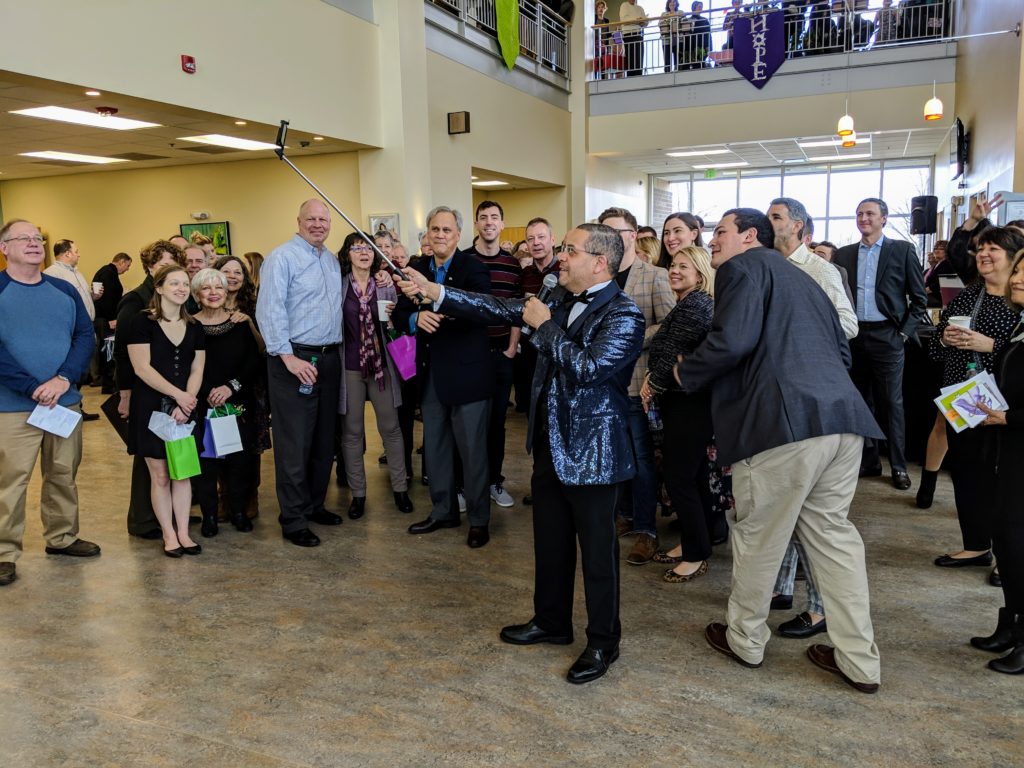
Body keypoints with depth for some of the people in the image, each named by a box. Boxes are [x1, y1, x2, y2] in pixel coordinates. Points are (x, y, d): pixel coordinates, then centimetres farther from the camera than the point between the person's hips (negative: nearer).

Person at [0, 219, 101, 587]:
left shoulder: (65, 290, 8)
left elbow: (85, 336, 2)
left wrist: (64, 379, -13)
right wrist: (33, 389, -19)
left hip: (66, 401, 4)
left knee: (64, 474, 13)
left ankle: (62, 537, 29)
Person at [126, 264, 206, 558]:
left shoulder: (194, 327, 9)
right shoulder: (143, 322, -5)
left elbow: (197, 371, 6)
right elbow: (142, 368, -12)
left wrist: (185, 404, -9)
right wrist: (177, 394, -16)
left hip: (185, 409, 4)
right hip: (151, 407, -4)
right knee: (160, 475, 2)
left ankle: (183, 533, 15)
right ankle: (169, 535, 12)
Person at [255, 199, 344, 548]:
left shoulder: (333, 260, 15)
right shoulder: (282, 257, -9)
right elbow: (269, 310, -17)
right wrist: (288, 357, -21)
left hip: (329, 358, 8)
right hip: (295, 360, -8)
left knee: (324, 440, 15)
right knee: (294, 444, -2)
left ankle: (314, 504, 29)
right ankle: (293, 521, 7)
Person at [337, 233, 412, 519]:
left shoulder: (386, 286, 5)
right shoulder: (338, 286, -1)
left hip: (381, 364, 1)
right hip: (349, 366, -1)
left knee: (390, 427, 6)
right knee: (352, 431, 6)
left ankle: (400, 487, 20)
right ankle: (357, 493, 17)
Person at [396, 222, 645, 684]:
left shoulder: (624, 315, -16)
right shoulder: (561, 300, 7)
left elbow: (588, 368, -27)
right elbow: (500, 309, 6)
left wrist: (544, 325, -17)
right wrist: (435, 293, 1)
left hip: (592, 451, -8)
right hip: (550, 444, 8)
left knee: (597, 550, 6)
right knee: (550, 541, 20)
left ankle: (603, 642, 23)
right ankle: (551, 621, 38)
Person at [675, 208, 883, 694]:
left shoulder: (744, 267, 1)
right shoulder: (800, 278, 27)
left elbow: (732, 340, -15)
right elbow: (841, 350, 27)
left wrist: (685, 374, 0)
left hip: (783, 421, -8)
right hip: (841, 417, 9)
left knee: (758, 535, 8)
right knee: (831, 530, 16)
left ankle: (745, 640, 26)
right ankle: (858, 661, 21)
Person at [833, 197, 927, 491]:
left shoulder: (902, 250, 1)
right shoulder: (843, 255, 9)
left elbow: (918, 297, 2)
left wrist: (906, 331, -5)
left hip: (887, 336, -3)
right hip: (854, 336, 3)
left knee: (892, 403, 1)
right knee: (862, 401, 10)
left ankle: (899, 466, 9)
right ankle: (868, 461, 20)